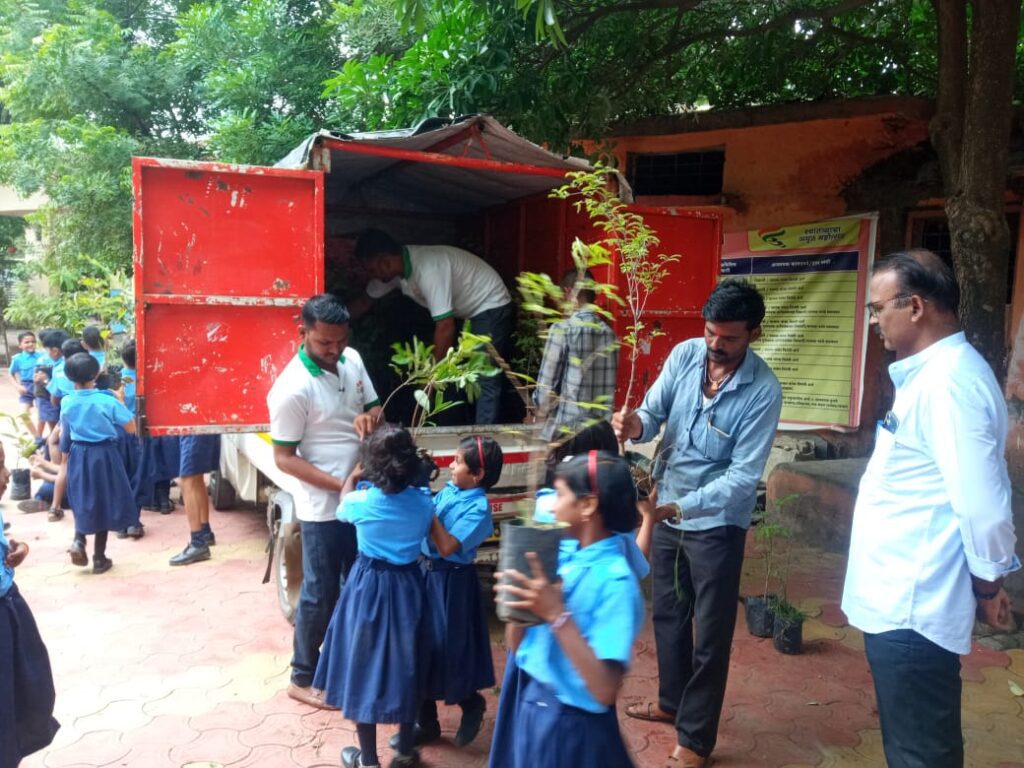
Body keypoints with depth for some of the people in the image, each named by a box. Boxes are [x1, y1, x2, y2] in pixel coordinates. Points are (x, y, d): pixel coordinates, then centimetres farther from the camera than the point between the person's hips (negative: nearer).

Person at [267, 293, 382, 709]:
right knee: (320, 594, 7)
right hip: (323, 508, -7)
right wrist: (340, 485, -23)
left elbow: (373, 406, 11)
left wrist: (371, 417, -14)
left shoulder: (353, 360, -1)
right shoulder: (292, 389, -21)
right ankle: (303, 678, 27)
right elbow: (284, 458, -17)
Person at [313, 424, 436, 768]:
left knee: (364, 666, 12)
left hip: (368, 587, -2)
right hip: (408, 587, 3)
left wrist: (353, 475, 28)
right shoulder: (423, 502, -11)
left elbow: (343, 504, 8)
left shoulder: (362, 502, -17)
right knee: (405, 666, 16)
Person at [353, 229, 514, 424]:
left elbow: (445, 328, -31)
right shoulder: (397, 266, -6)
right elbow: (364, 303, 11)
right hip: (468, 312, 9)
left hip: (491, 308, -9)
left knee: (486, 381, -14)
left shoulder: (428, 269, -33)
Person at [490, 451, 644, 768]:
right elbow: (517, 646, 3)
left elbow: (605, 691, -26)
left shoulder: (616, 582, -22)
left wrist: (557, 615, -29)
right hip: (525, 705, 6)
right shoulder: (563, 553, -2)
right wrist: (515, 600, -15)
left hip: (569, 724, -6)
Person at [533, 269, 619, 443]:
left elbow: (546, 383, -8)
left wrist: (541, 414, 8)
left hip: (566, 428, -5)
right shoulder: (609, 332, 5)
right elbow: (609, 385, 9)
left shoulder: (563, 329, -10)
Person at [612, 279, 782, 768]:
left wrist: (681, 507, -34)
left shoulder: (763, 391, -22)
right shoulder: (684, 355, -8)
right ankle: (672, 702, 45)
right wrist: (635, 424, -33)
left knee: (711, 633, 8)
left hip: (716, 522, -5)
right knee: (667, 613, 22)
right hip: (666, 509, 5)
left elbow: (744, 475, -24)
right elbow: (654, 412, -8)